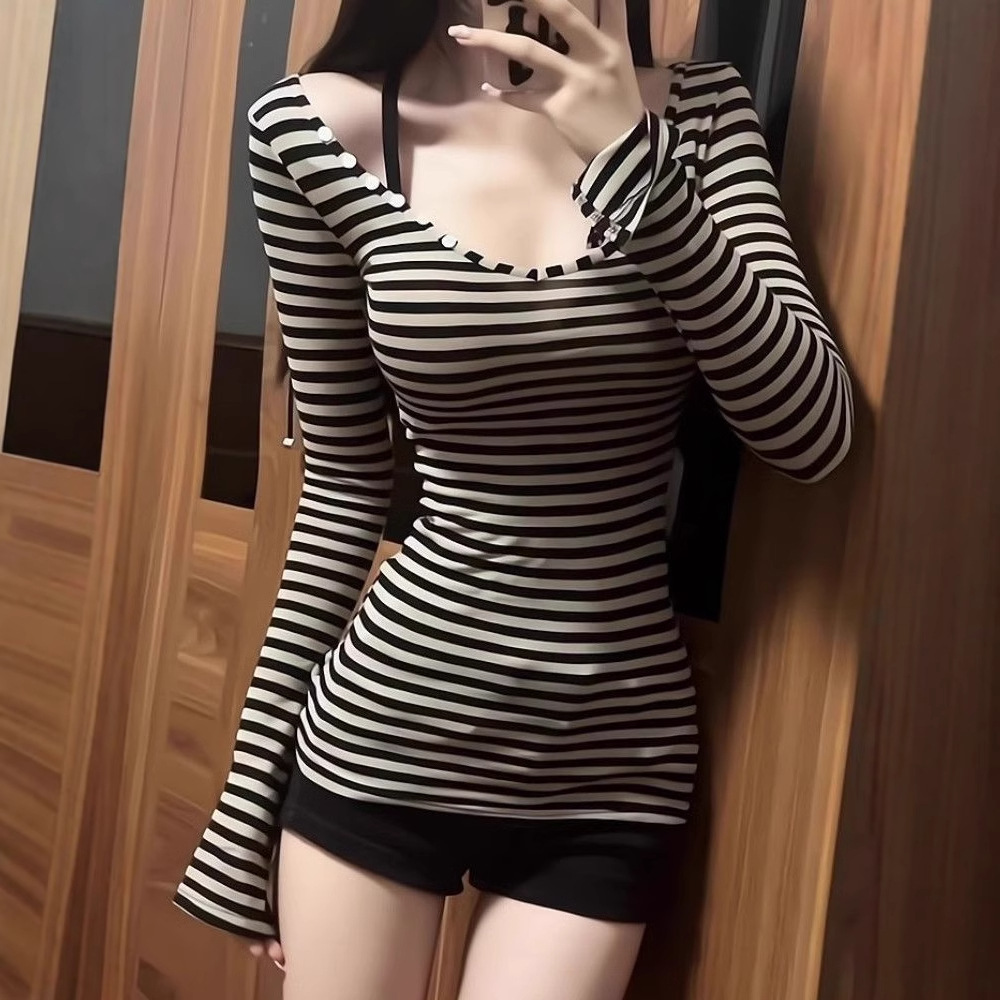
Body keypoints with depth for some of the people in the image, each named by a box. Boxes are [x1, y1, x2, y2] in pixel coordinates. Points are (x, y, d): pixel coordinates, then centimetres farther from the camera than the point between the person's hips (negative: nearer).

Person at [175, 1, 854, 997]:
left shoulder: (696, 110, -1)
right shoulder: (317, 130, -6)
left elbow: (811, 432, -10)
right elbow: (342, 488, 0)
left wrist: (637, 161, -19)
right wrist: (252, 783, 4)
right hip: (381, 733, 0)